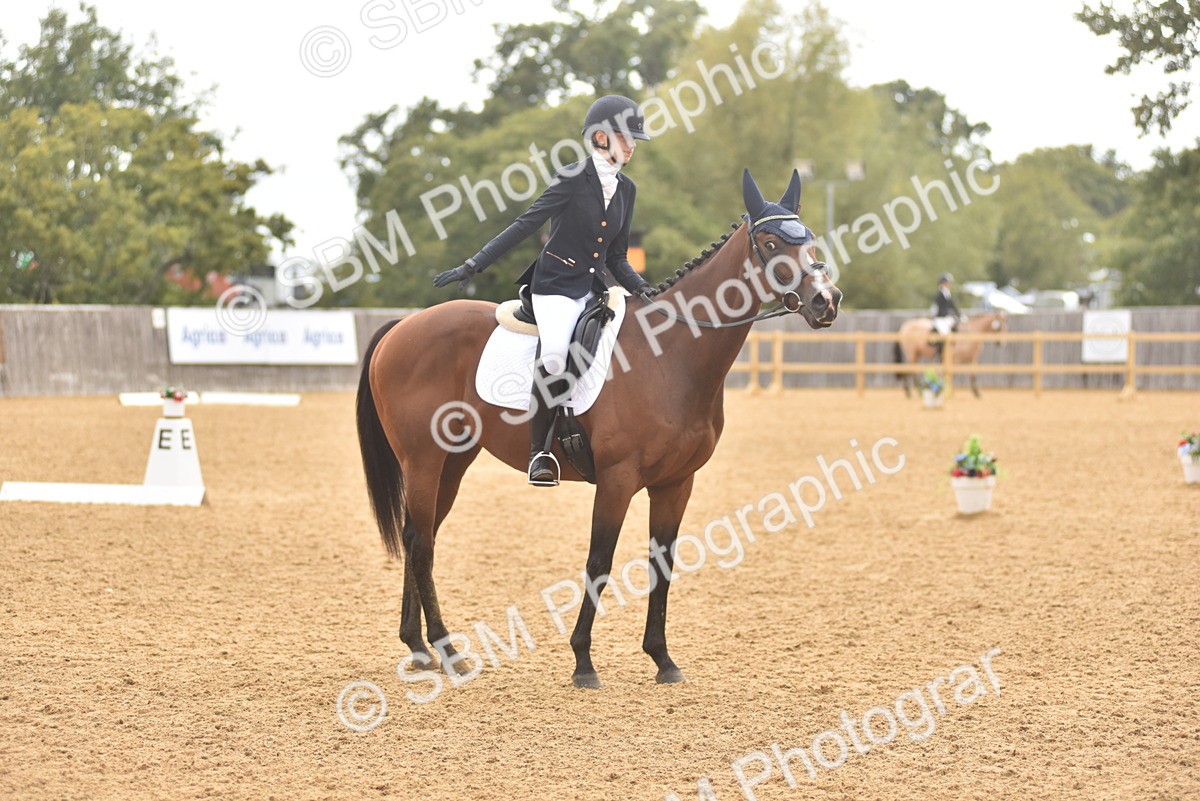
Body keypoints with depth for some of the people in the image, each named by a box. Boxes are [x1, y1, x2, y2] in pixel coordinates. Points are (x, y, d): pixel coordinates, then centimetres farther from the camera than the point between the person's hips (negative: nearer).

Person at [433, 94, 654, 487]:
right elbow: (525, 225, -9)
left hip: (594, 288, 7)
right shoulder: (572, 179, -7)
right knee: (554, 355, -30)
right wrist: (472, 266, -12)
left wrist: (642, 289, 1)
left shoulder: (626, 189, 11)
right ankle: (540, 452, -18)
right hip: (556, 284, -7)